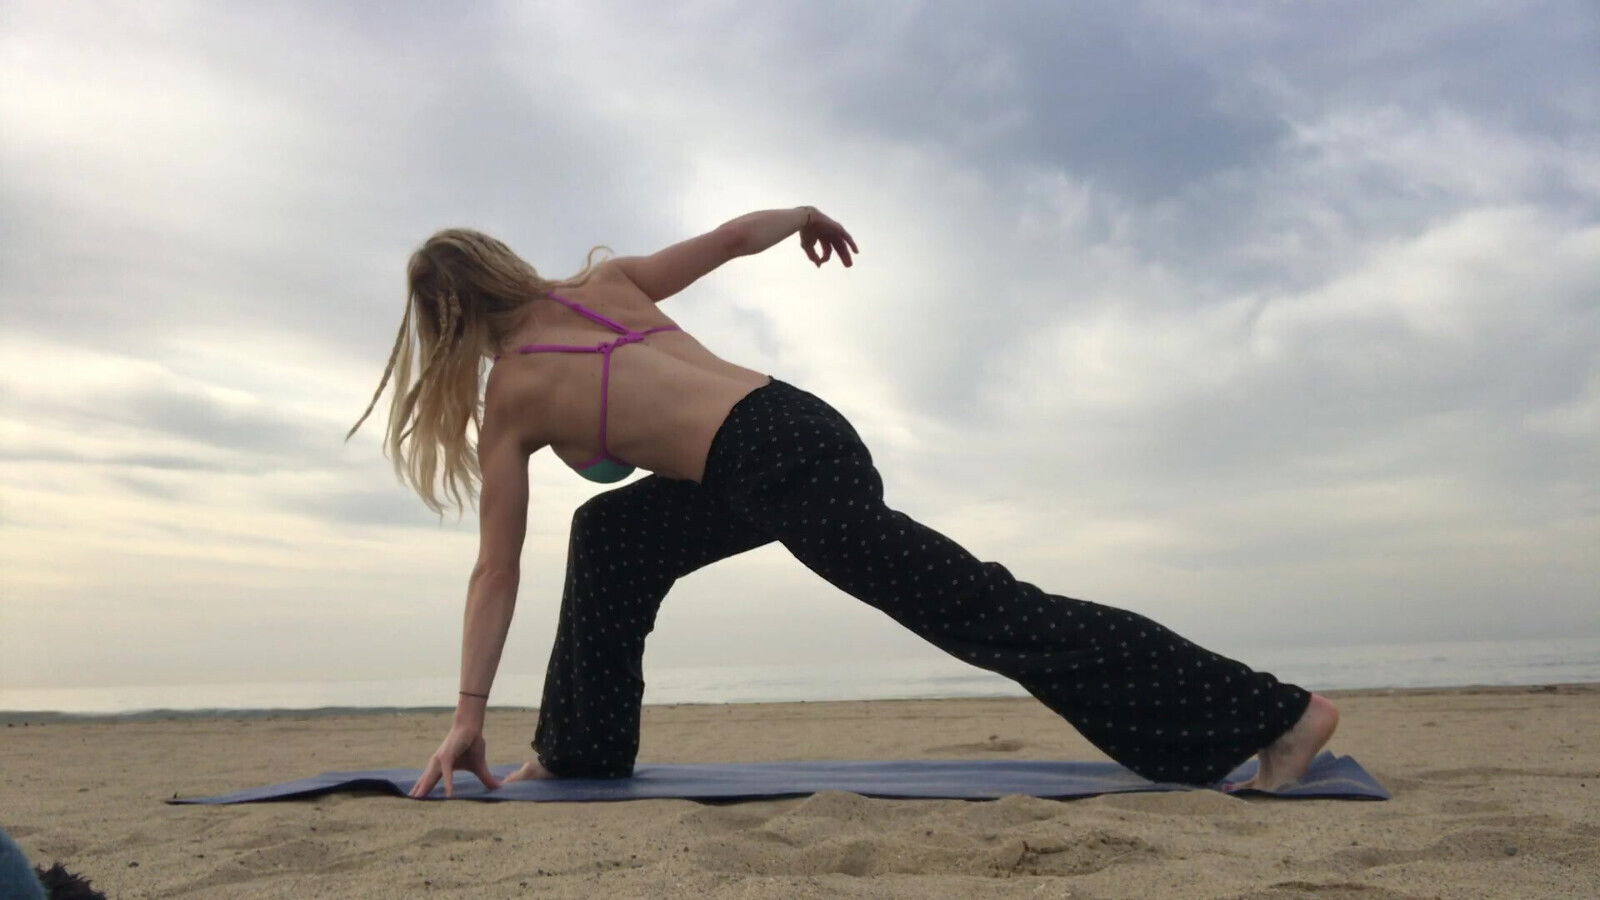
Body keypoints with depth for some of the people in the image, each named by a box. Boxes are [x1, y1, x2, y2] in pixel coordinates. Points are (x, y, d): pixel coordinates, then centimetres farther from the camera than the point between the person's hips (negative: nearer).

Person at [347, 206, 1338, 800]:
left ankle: (1278, 713, 0)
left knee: (990, 615, -6)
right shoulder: (604, 282, 18)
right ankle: (581, 751, 32)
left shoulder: (508, 403, 6)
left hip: (781, 473, -8)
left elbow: (497, 575, 7)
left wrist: (469, 716, 14)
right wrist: (805, 217, 39)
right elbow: (737, 233, 18)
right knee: (609, 538, 22)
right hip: (800, 424, 8)